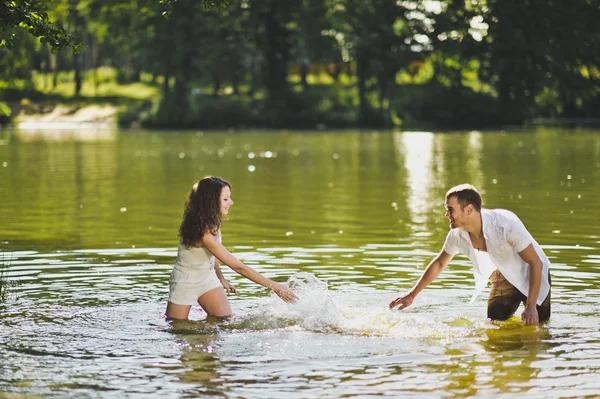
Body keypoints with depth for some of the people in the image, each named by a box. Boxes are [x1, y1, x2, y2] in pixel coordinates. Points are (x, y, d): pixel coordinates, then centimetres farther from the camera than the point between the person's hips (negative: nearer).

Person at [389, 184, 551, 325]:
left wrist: (531, 307, -31)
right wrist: (412, 294, 4)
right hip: (503, 276, 5)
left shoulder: (506, 224, -35)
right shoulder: (457, 235, -18)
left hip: (531, 274, -5)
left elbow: (536, 263, -27)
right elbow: (439, 264, 3)